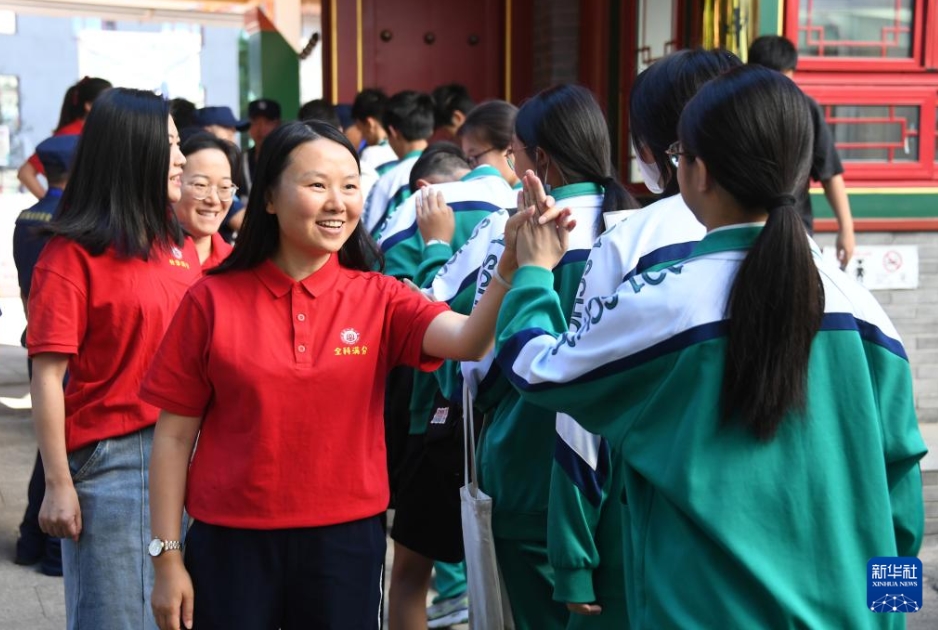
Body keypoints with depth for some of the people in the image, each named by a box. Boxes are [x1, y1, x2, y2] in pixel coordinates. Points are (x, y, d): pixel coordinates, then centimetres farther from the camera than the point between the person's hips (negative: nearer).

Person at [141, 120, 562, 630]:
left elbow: (467, 340, -21)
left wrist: (511, 268, -39)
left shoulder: (378, 298, -1)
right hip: (232, 544, -1)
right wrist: (167, 559, -2)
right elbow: (175, 436, 0)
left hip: (346, 542, 1)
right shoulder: (212, 301, -4)